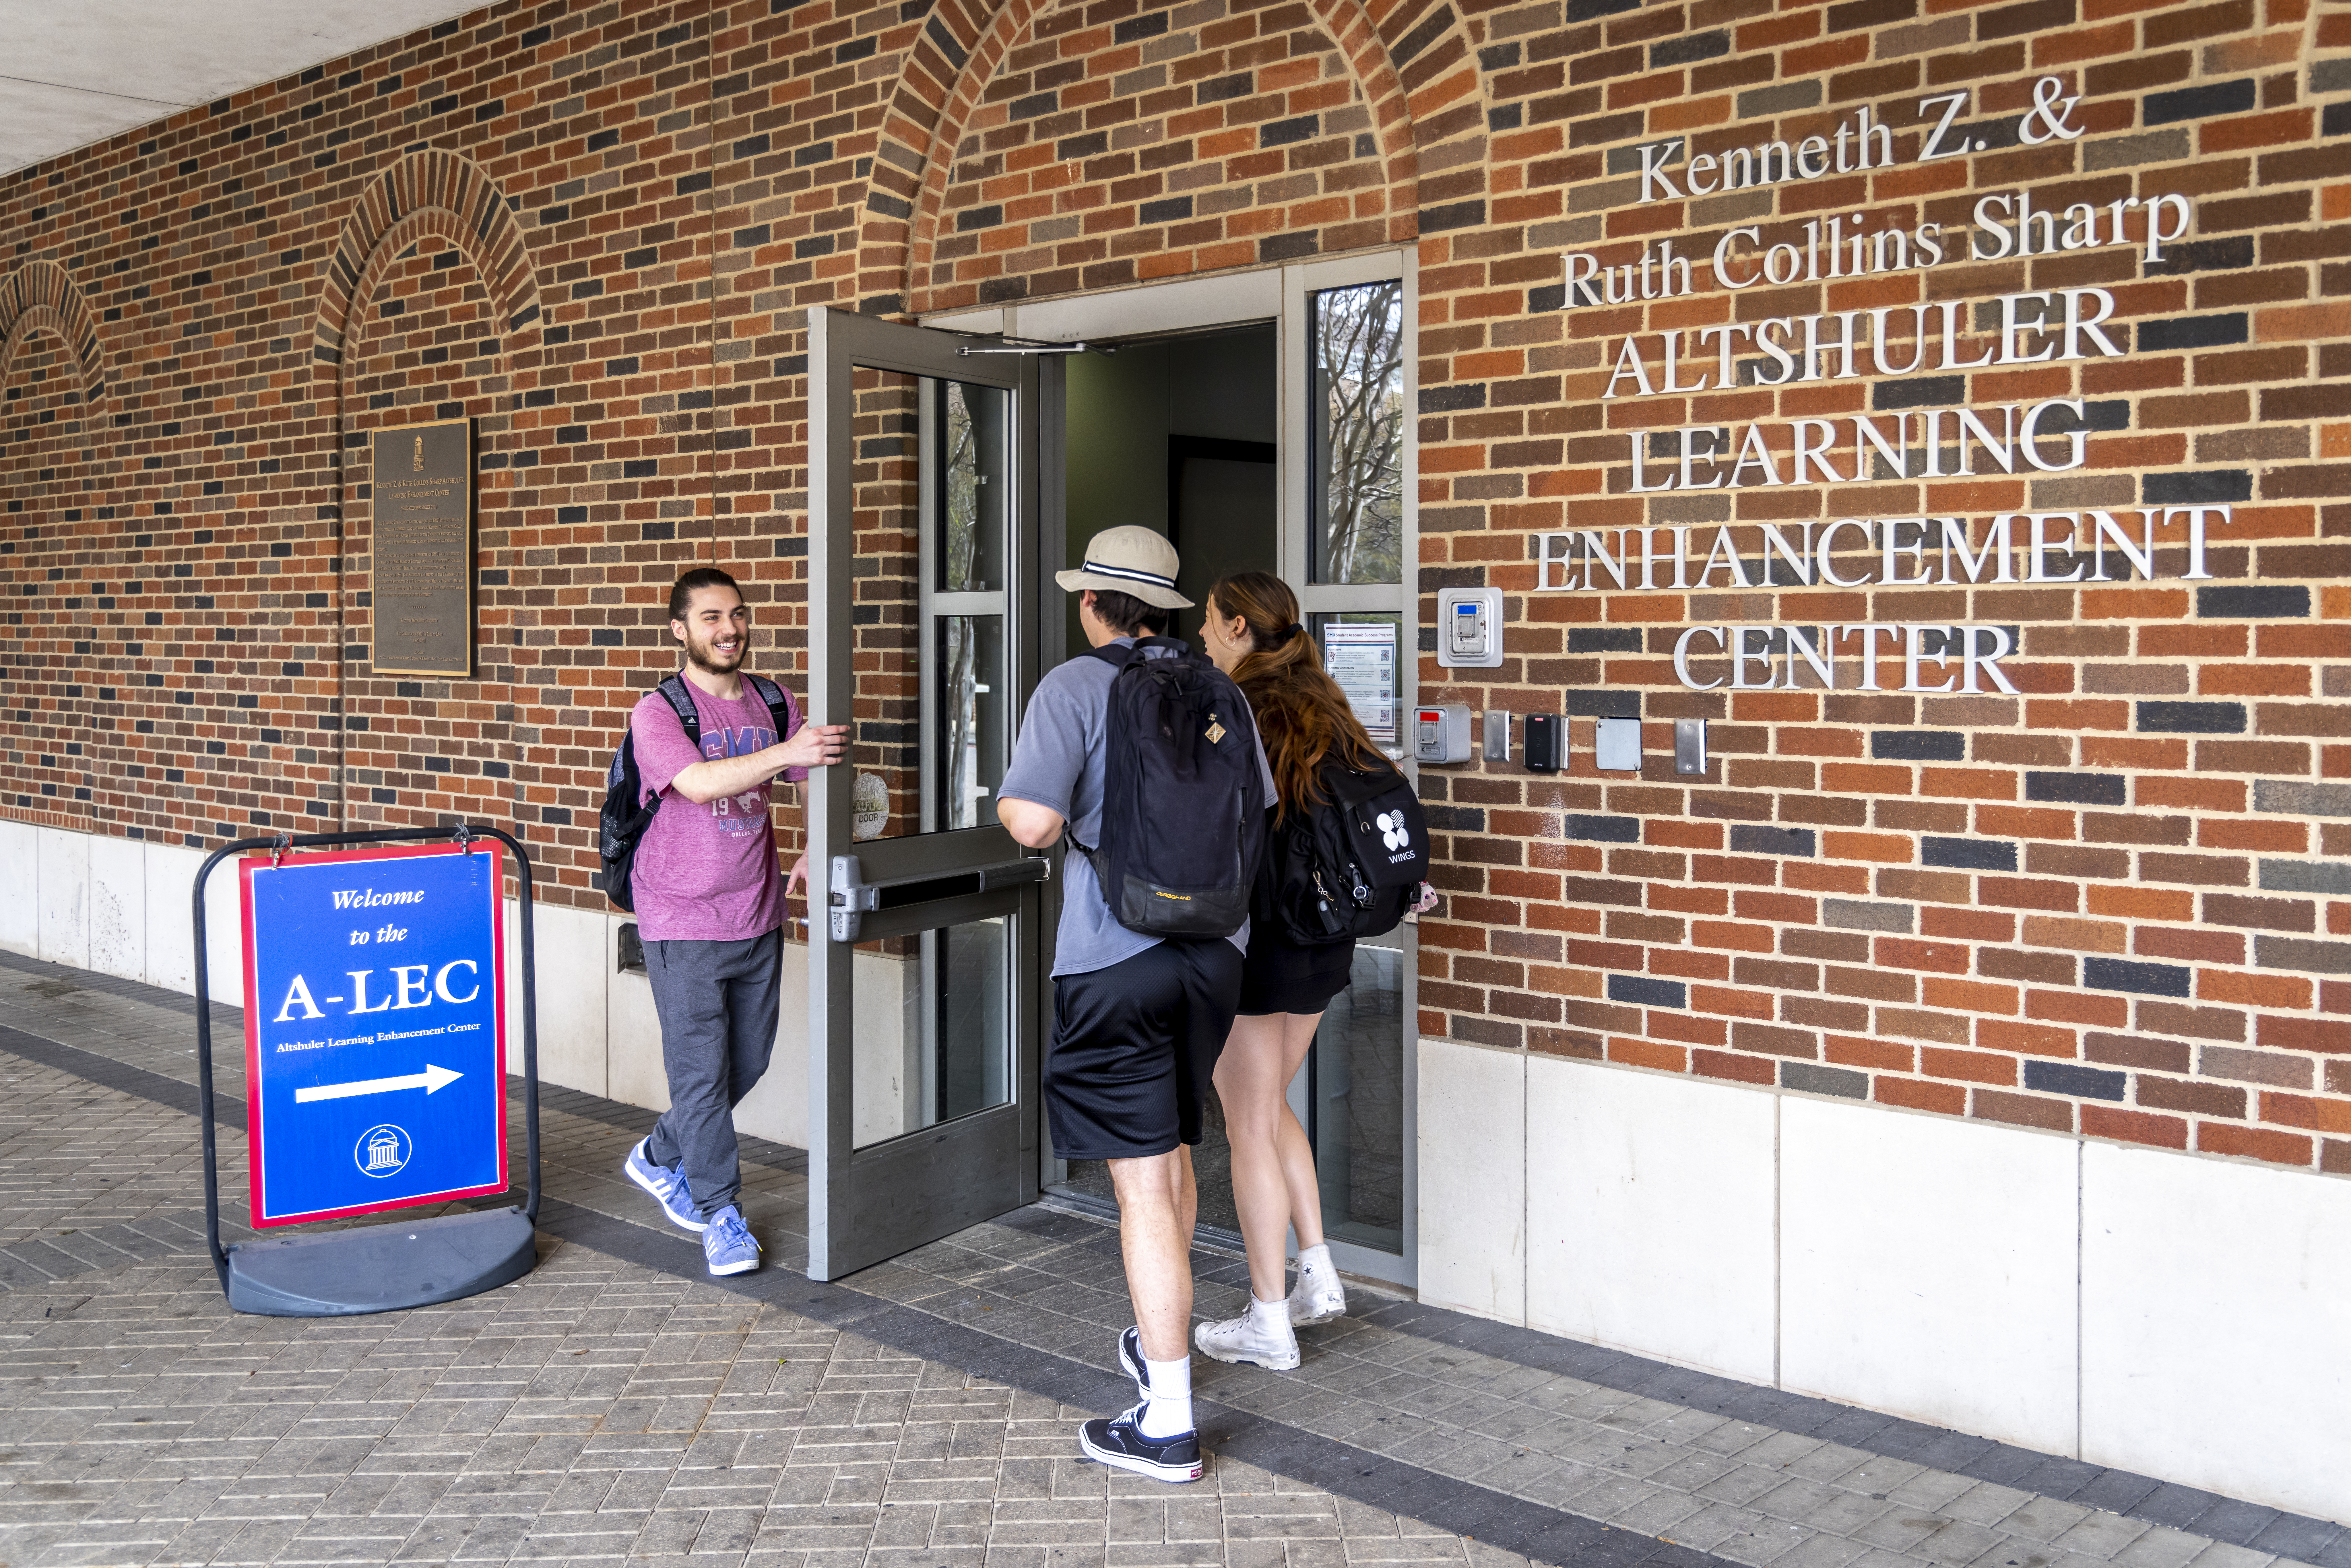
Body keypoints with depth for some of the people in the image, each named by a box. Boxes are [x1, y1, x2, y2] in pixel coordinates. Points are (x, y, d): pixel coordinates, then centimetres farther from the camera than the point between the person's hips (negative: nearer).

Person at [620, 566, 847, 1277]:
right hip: (683, 924, -6)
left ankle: (661, 1158, 38)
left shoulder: (776, 706, 6)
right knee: (701, 1070, -2)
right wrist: (786, 753, -41)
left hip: (758, 918, 6)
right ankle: (720, 1214, 12)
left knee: (748, 1062, 15)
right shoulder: (658, 713, -11)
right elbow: (700, 784, -28)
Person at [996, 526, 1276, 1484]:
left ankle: (1168, 1424, 1)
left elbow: (1036, 822, -17)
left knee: (1143, 1184, -3)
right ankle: (1157, 1344, 41)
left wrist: (1007, 802, 5)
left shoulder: (1075, 688, -8)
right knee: (1174, 1154, 23)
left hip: (1116, 957, -6)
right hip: (1214, 948, 6)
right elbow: (1260, 813, 14)